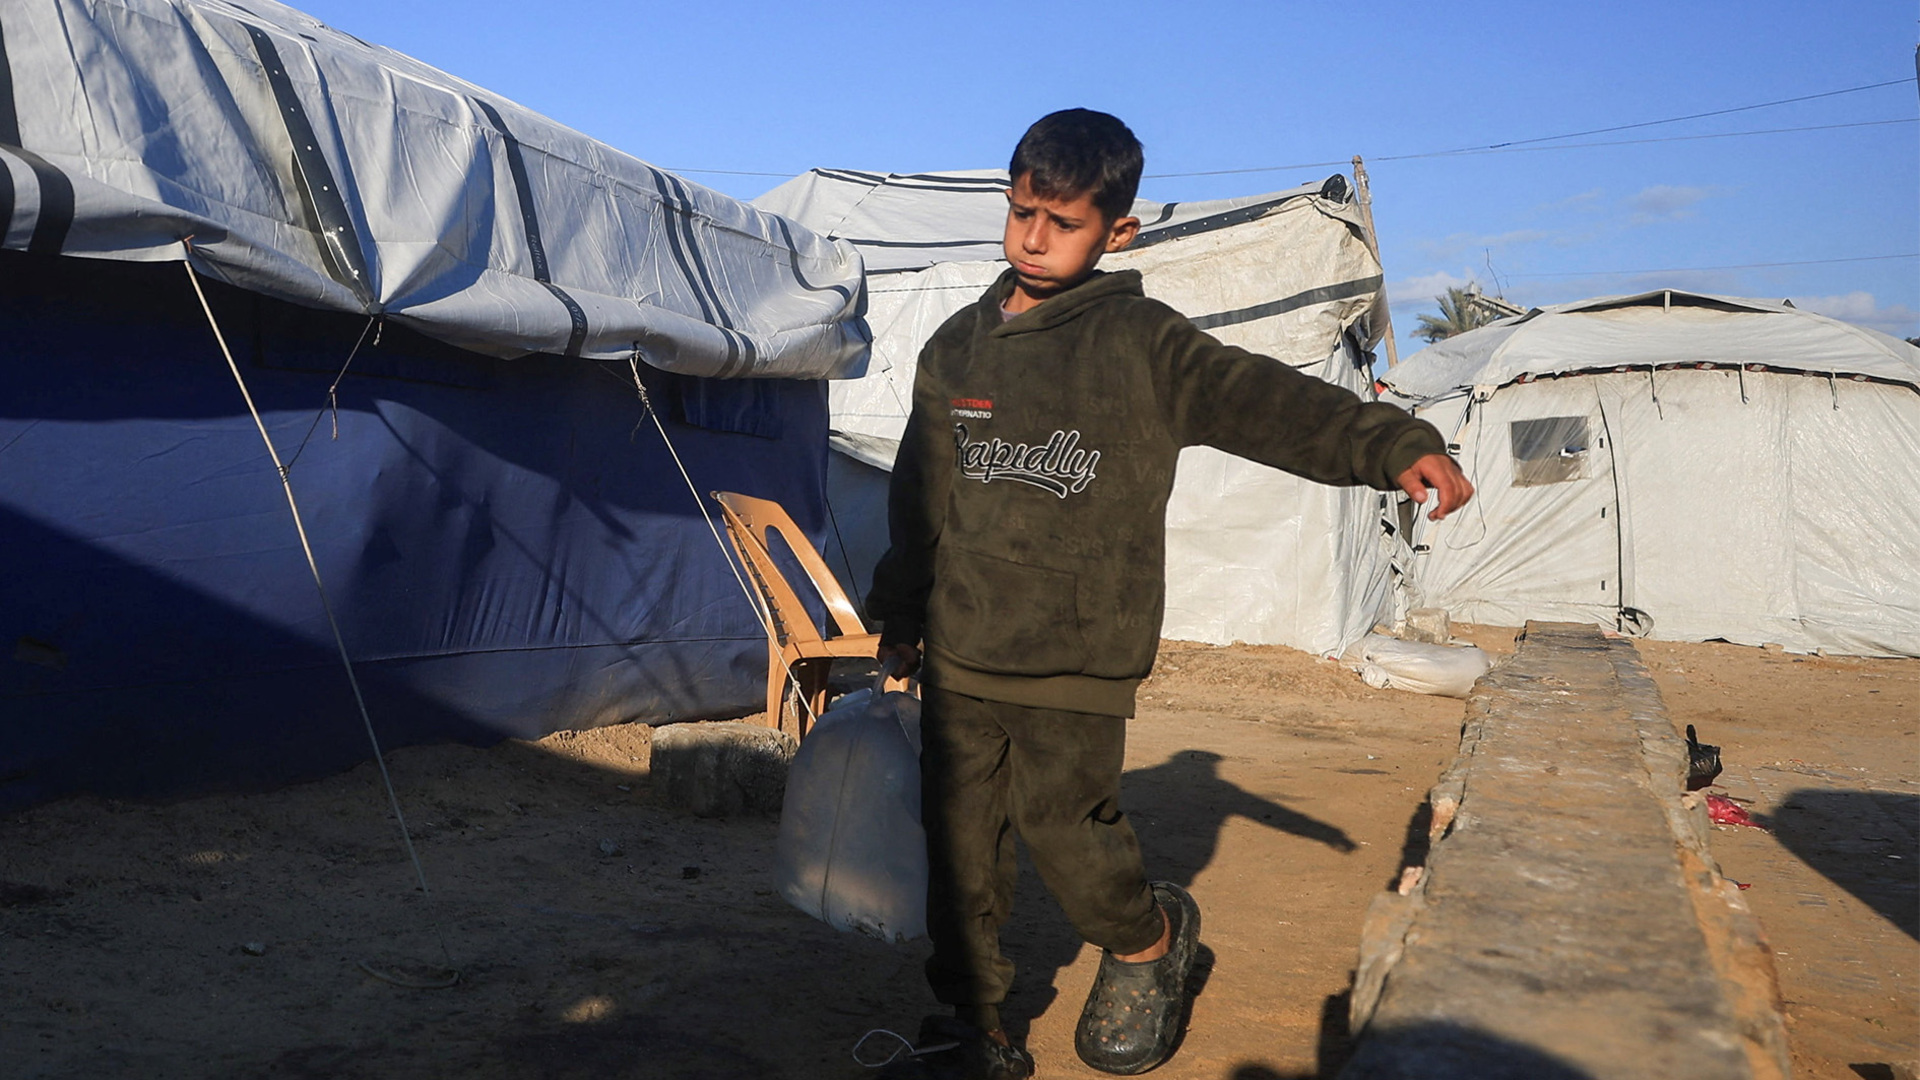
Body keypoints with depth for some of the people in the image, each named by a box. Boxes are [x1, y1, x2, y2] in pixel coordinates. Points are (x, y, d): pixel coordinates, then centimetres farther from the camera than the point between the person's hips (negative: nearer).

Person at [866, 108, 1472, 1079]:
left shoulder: (1140, 343, -3)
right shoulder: (957, 346, 10)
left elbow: (1261, 399, -15)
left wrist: (1393, 445, -30)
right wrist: (899, 614, 21)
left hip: (1076, 652, -4)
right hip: (958, 650, 5)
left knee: (1062, 823, -9)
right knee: (958, 837, 7)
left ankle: (1148, 938, 24)